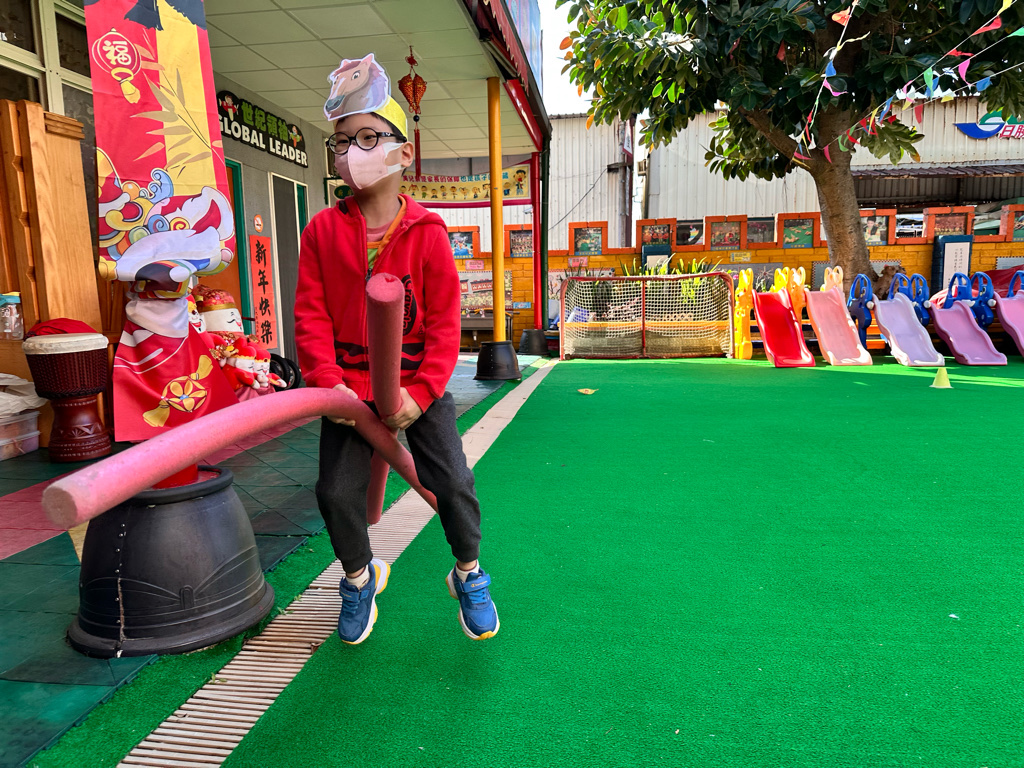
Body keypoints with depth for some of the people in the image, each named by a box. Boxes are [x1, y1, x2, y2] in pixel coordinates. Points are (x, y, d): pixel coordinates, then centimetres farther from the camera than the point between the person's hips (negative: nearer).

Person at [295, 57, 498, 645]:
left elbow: (444, 321, -6)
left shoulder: (427, 233, -6)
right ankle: (360, 576, 30)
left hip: (419, 384, -1)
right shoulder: (323, 230, 0)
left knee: (453, 483, -2)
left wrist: (421, 392, -14)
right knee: (336, 493, 0)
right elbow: (311, 314, -2)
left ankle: (469, 575, 26)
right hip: (349, 385, 2)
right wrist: (328, 381, -13)